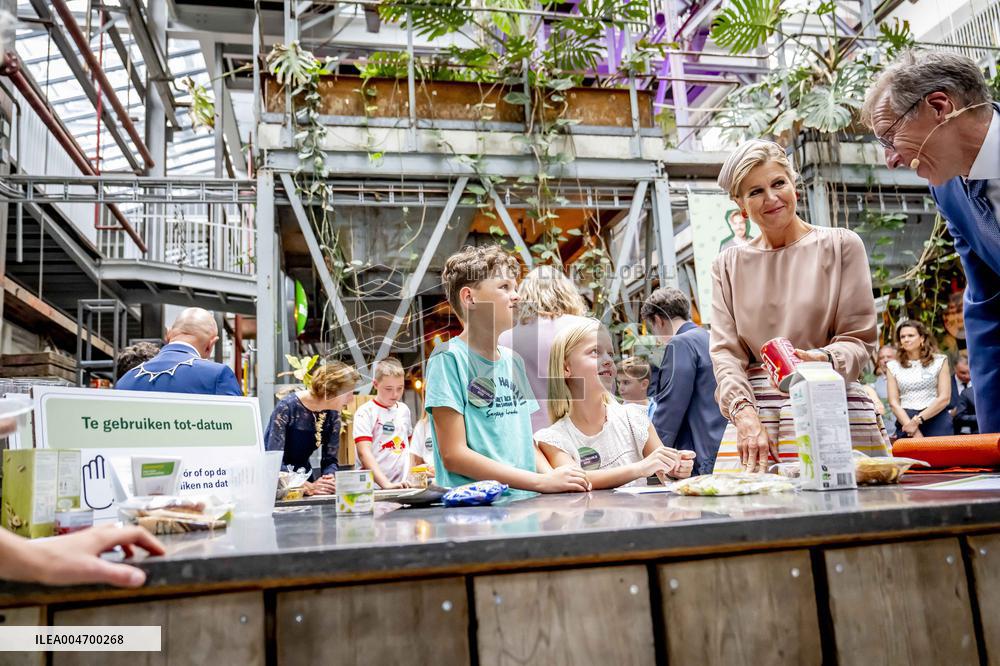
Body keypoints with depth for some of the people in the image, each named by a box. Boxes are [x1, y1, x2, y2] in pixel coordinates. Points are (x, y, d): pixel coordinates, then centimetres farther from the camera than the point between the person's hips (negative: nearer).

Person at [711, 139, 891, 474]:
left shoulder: (841, 245, 7)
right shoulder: (728, 265, 12)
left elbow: (859, 338, 4)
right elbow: (725, 351, 5)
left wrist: (823, 360, -19)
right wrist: (745, 415, -11)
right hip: (755, 412, 1)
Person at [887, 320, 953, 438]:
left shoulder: (939, 361, 7)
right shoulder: (893, 366, 9)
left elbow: (944, 398, -1)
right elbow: (894, 403, 2)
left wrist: (918, 419, -12)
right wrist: (914, 431, -10)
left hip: (936, 419, -1)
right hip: (905, 420, 1)